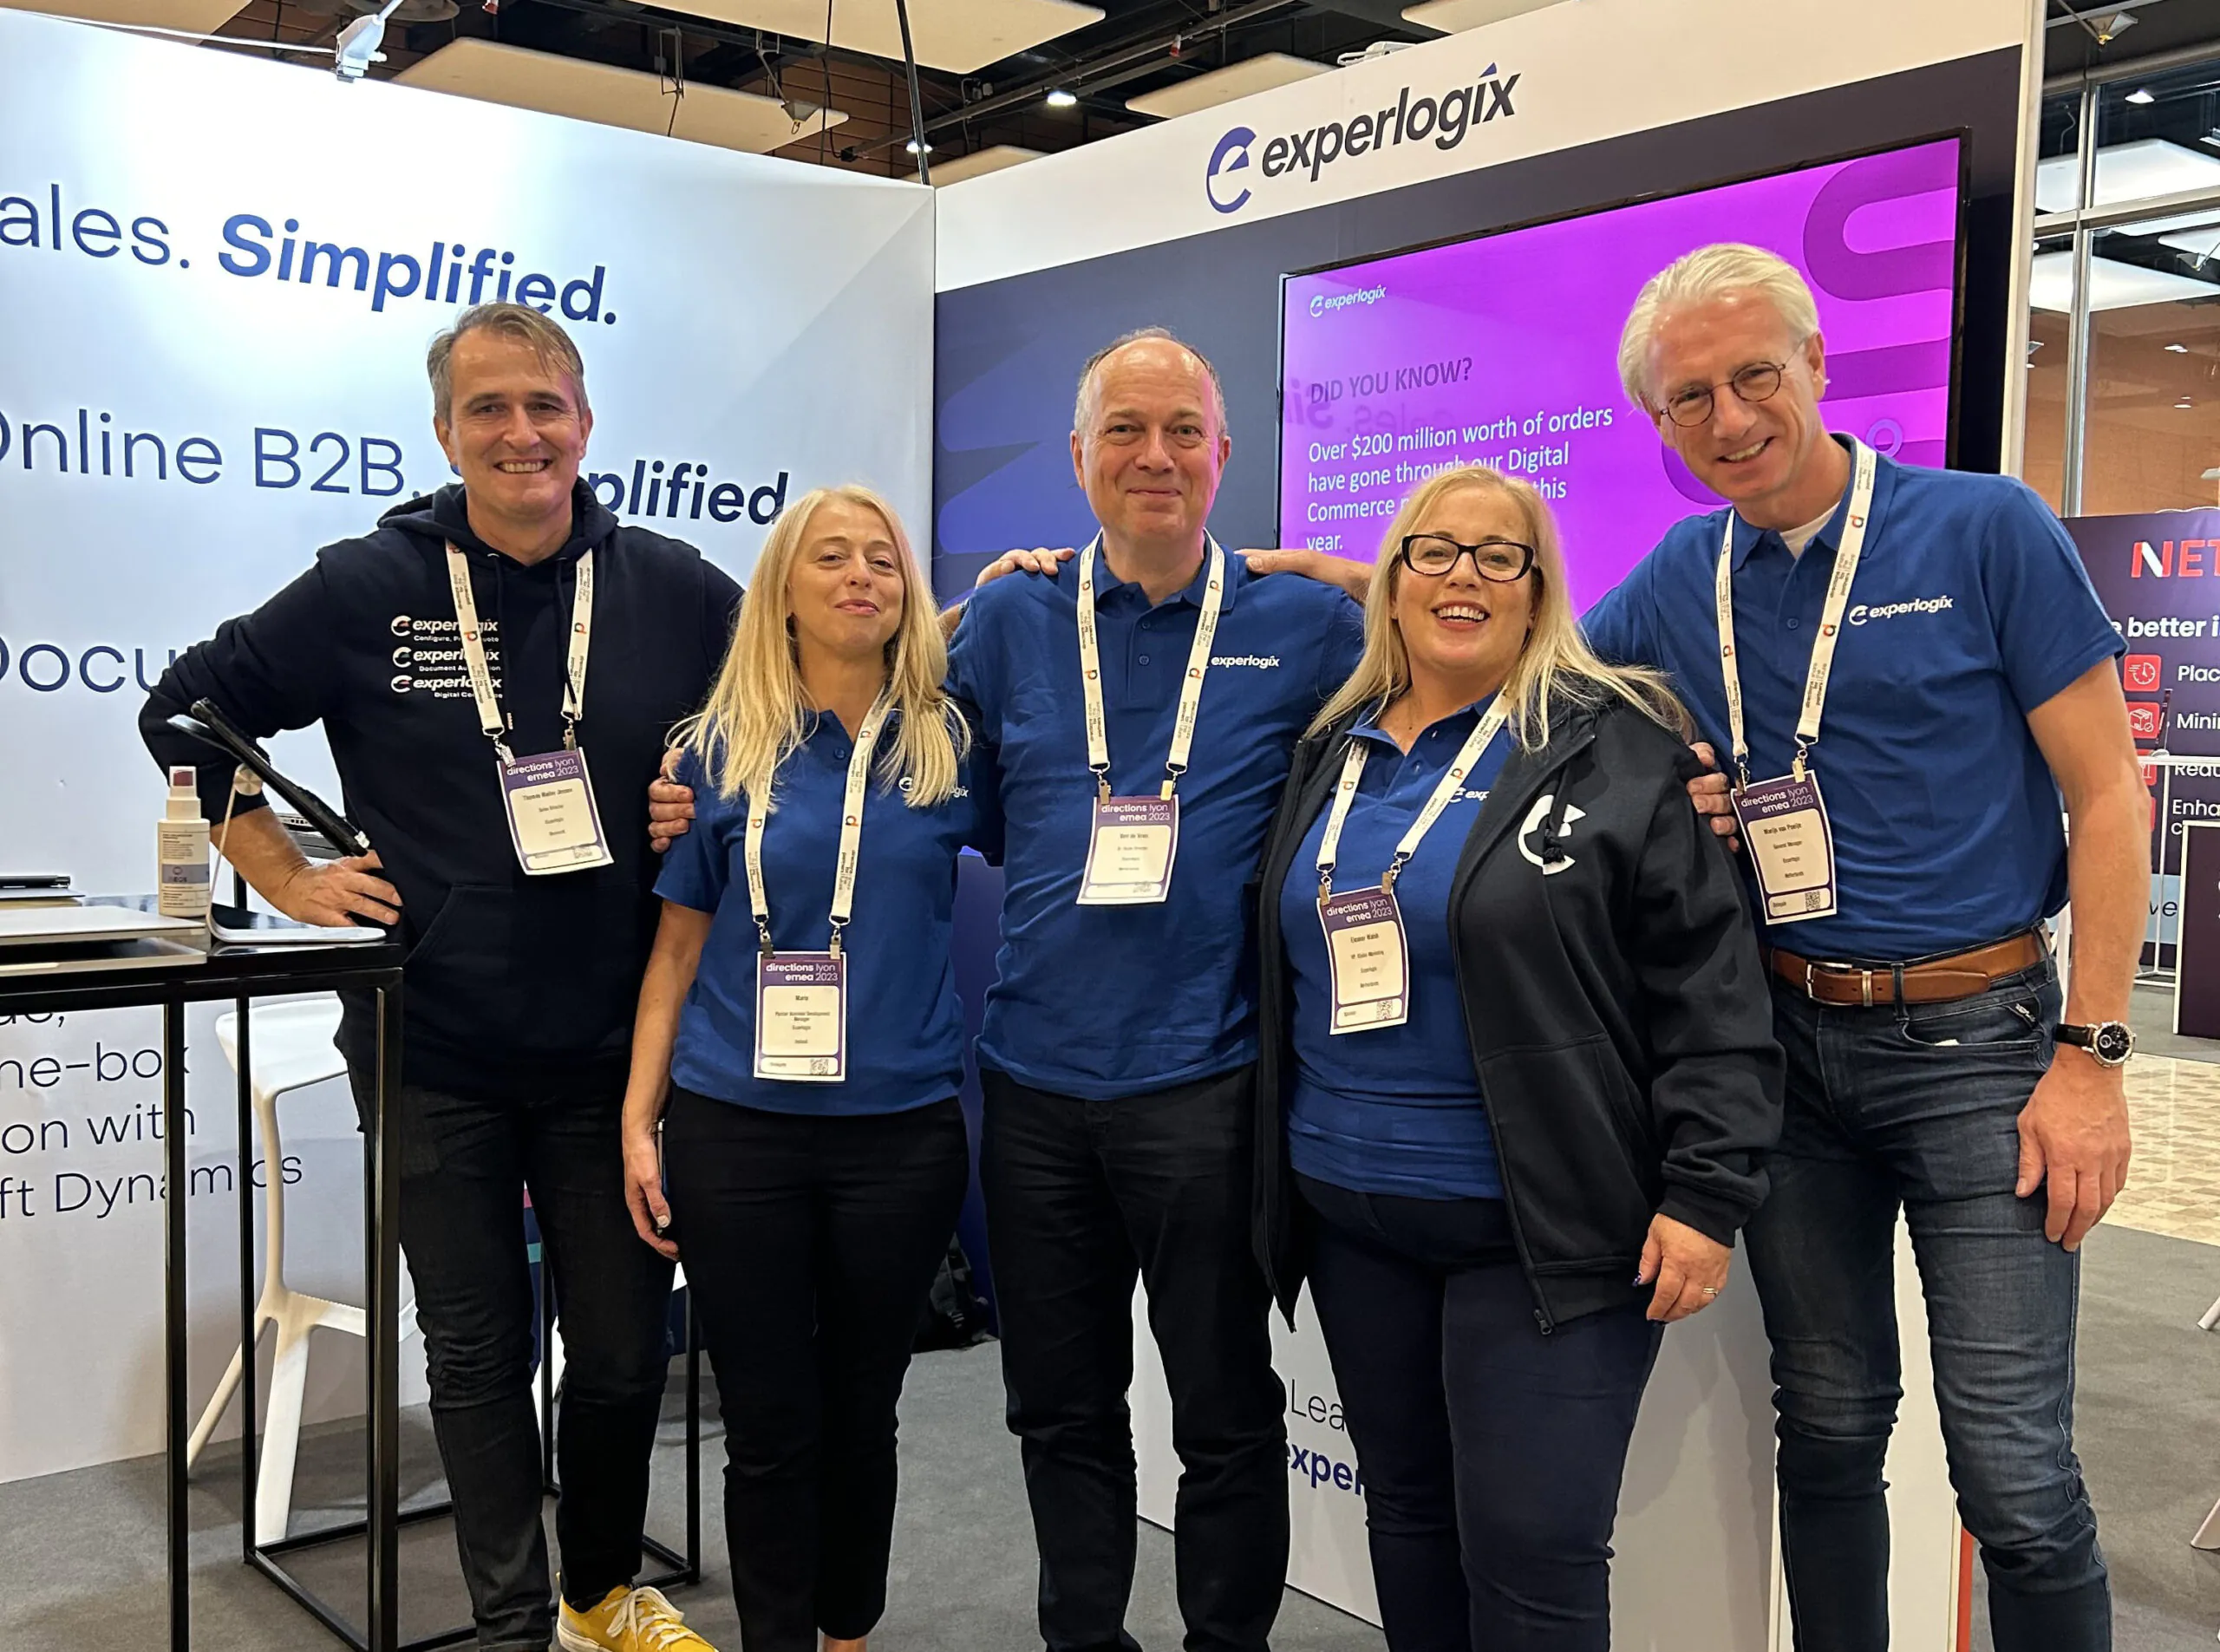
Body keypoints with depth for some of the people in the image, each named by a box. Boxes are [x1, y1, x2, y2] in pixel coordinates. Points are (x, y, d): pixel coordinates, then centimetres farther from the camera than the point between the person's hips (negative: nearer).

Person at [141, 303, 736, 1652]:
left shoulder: (673, 592, -1)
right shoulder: (369, 588, -2)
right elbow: (186, 713, 8)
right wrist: (287, 877, 3)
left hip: (611, 1051, 1)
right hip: (435, 1058, 0)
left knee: (626, 1350, 11)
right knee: (478, 1355, 11)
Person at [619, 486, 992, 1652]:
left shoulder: (951, 745, 2)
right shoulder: (721, 749, 1)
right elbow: (678, 949, 4)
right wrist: (638, 1121, -1)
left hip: (903, 1130, 1)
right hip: (735, 1128, -1)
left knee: (861, 1413, 15)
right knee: (768, 1423, 8)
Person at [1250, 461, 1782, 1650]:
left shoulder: (1613, 747, -6)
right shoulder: (1329, 756, 11)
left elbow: (1709, 983, -9)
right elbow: (1286, 975, 21)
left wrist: (1704, 1194, -14)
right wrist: (1283, 1170, 15)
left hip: (1545, 1227, -5)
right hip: (1352, 1216, 6)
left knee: (1531, 1551, -3)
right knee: (1407, 1510, 16)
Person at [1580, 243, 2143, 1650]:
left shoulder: (1989, 531, -6)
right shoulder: (1682, 582, 5)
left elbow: (2109, 795, -6)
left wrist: (2092, 1055, -10)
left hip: (1974, 1040, -4)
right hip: (1787, 1045, 4)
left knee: (2013, 1466, -3)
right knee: (1828, 1427, 14)